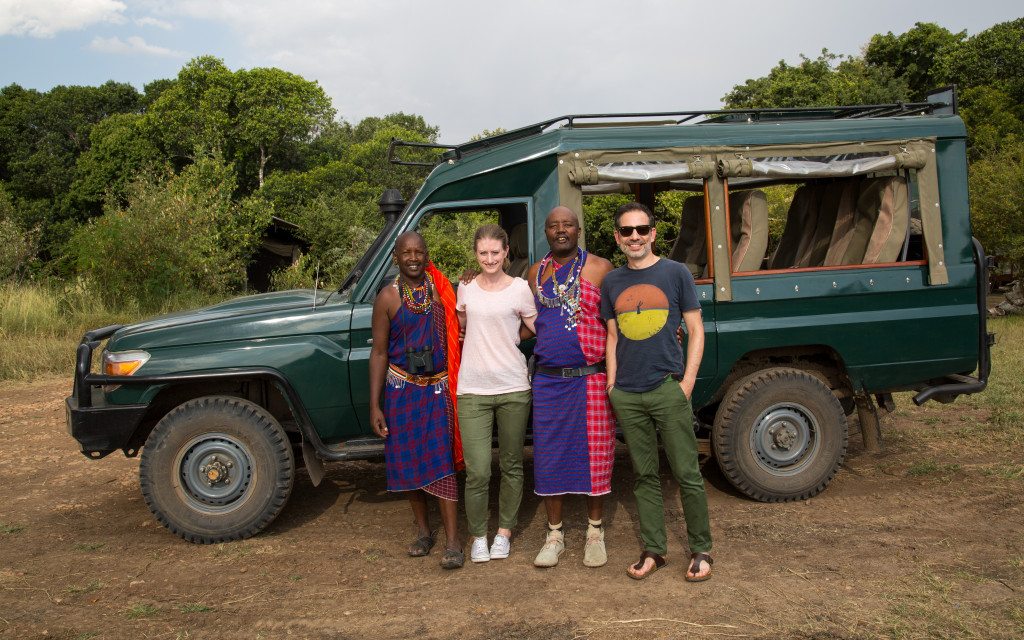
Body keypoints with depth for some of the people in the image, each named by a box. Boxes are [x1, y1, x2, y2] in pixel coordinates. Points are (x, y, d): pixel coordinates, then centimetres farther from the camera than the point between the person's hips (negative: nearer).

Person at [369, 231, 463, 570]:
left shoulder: (442, 290, 0)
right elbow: (379, 352, -2)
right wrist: (374, 405, -5)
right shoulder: (388, 297, -3)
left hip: (438, 389, -1)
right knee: (409, 462, 10)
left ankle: (453, 542, -3)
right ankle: (423, 530, 28)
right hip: (401, 389, 1)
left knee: (441, 463, -6)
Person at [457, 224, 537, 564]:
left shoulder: (520, 288, 0)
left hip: (513, 388, 0)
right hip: (473, 390, 1)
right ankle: (478, 535, 16)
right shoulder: (466, 288, 6)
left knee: (511, 466, 12)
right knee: (477, 472, -5)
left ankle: (504, 531, 30)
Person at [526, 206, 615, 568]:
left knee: (594, 456, 4)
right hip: (548, 381, 4)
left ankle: (595, 532, 22)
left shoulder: (599, 268, 0)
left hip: (591, 379, -3)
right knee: (549, 457, 8)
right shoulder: (536, 273, 12)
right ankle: (554, 535, 23)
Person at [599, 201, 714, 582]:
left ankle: (700, 551, 15)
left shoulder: (675, 273, 2)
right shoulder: (611, 282, 11)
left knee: (687, 474, 0)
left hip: (668, 389, -3)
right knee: (644, 476, 10)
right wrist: (612, 384, 6)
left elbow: (695, 330, 2)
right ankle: (653, 550, 20)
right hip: (627, 394, 3)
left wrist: (687, 383, -7)